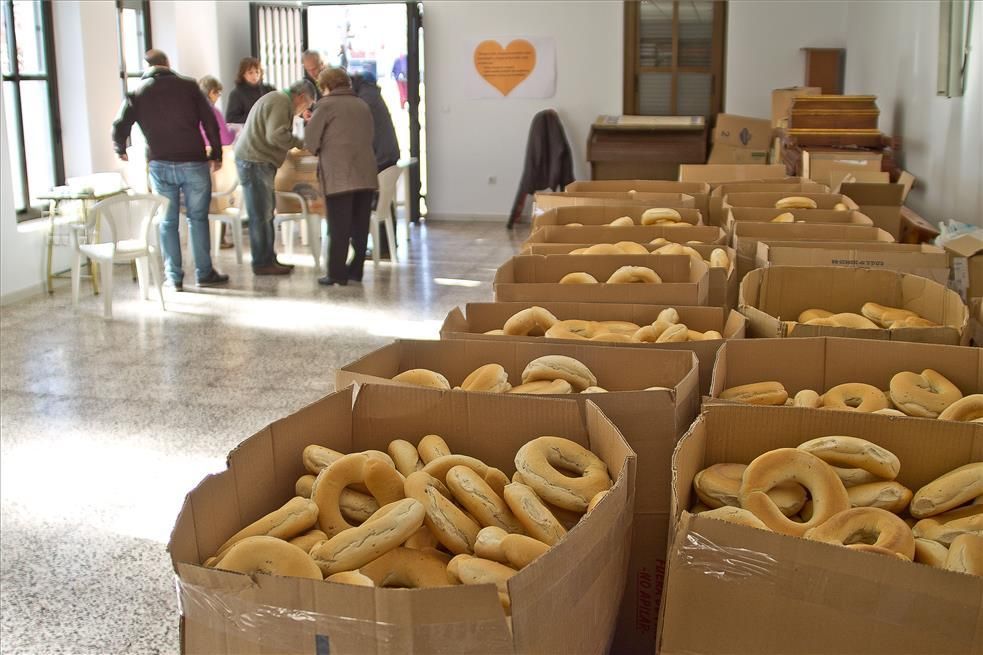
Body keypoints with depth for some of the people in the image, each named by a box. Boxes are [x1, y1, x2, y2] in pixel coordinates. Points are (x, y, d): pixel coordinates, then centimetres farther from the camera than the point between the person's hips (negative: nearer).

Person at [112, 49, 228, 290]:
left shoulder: (137, 94, 6)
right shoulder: (188, 85, 3)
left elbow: (120, 128, 2)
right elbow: (210, 121, 0)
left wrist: (120, 150, 22)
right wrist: (216, 154, 9)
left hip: (160, 164, 1)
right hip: (193, 162, -1)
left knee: (168, 221, 9)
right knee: (198, 218, 8)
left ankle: (174, 277, 10)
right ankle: (204, 273, 12)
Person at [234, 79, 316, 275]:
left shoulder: (278, 99, 22)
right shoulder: (281, 102, -12)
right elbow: (276, 135, -23)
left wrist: (297, 144, 12)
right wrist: (300, 144, -11)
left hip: (259, 162, 11)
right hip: (254, 162, -11)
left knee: (266, 213, 13)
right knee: (261, 215, -6)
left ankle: (269, 259, 19)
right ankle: (262, 263, -2)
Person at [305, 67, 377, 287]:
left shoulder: (326, 105, -1)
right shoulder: (362, 105, 15)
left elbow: (311, 140, 1)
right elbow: (370, 136, 16)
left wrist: (319, 151, 21)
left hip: (339, 175, -5)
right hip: (365, 173, 5)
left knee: (339, 228, -1)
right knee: (360, 225, 9)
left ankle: (337, 274, 1)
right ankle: (356, 270, 14)